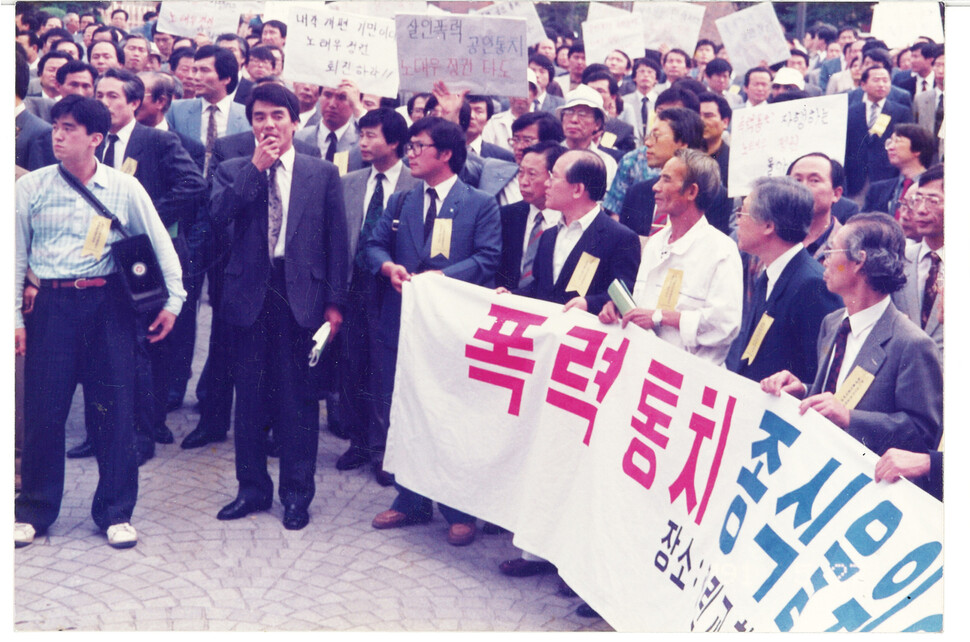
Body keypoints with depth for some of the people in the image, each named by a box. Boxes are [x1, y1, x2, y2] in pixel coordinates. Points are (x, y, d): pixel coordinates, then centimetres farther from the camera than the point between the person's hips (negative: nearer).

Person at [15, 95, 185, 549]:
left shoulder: (125, 188, 2)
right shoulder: (31, 187, 3)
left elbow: (161, 244, 7)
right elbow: (15, 255, 6)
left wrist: (173, 299, 2)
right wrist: (14, 316, 3)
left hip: (109, 303, 0)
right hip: (53, 303, 0)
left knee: (116, 408, 1)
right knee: (43, 407, 3)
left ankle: (115, 512, 15)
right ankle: (33, 511, 19)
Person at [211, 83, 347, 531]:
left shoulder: (323, 174, 6)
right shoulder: (233, 171, 8)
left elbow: (337, 241, 5)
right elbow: (218, 216, -11)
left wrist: (334, 302, -1)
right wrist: (256, 167, -11)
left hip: (301, 296, -1)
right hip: (249, 293, 1)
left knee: (299, 397, 3)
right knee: (249, 396, 9)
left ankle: (296, 494, 15)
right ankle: (252, 488, 23)